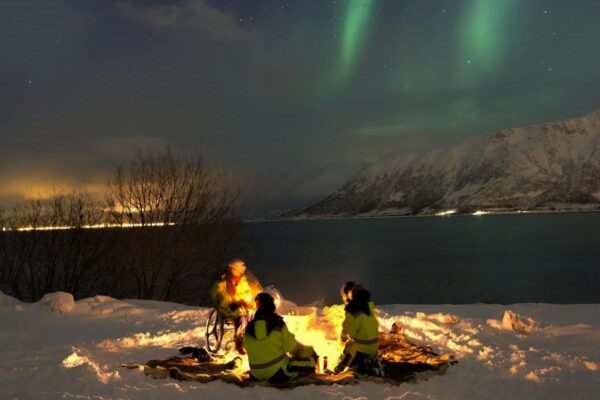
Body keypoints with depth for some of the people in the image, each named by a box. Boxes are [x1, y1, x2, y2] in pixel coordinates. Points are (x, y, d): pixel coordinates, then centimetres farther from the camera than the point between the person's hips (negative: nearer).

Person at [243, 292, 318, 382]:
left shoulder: (249, 329, -2)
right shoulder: (278, 325, -13)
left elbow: (247, 348, 13)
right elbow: (293, 347, -5)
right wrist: (310, 351, 16)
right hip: (278, 373, -3)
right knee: (310, 361, 8)